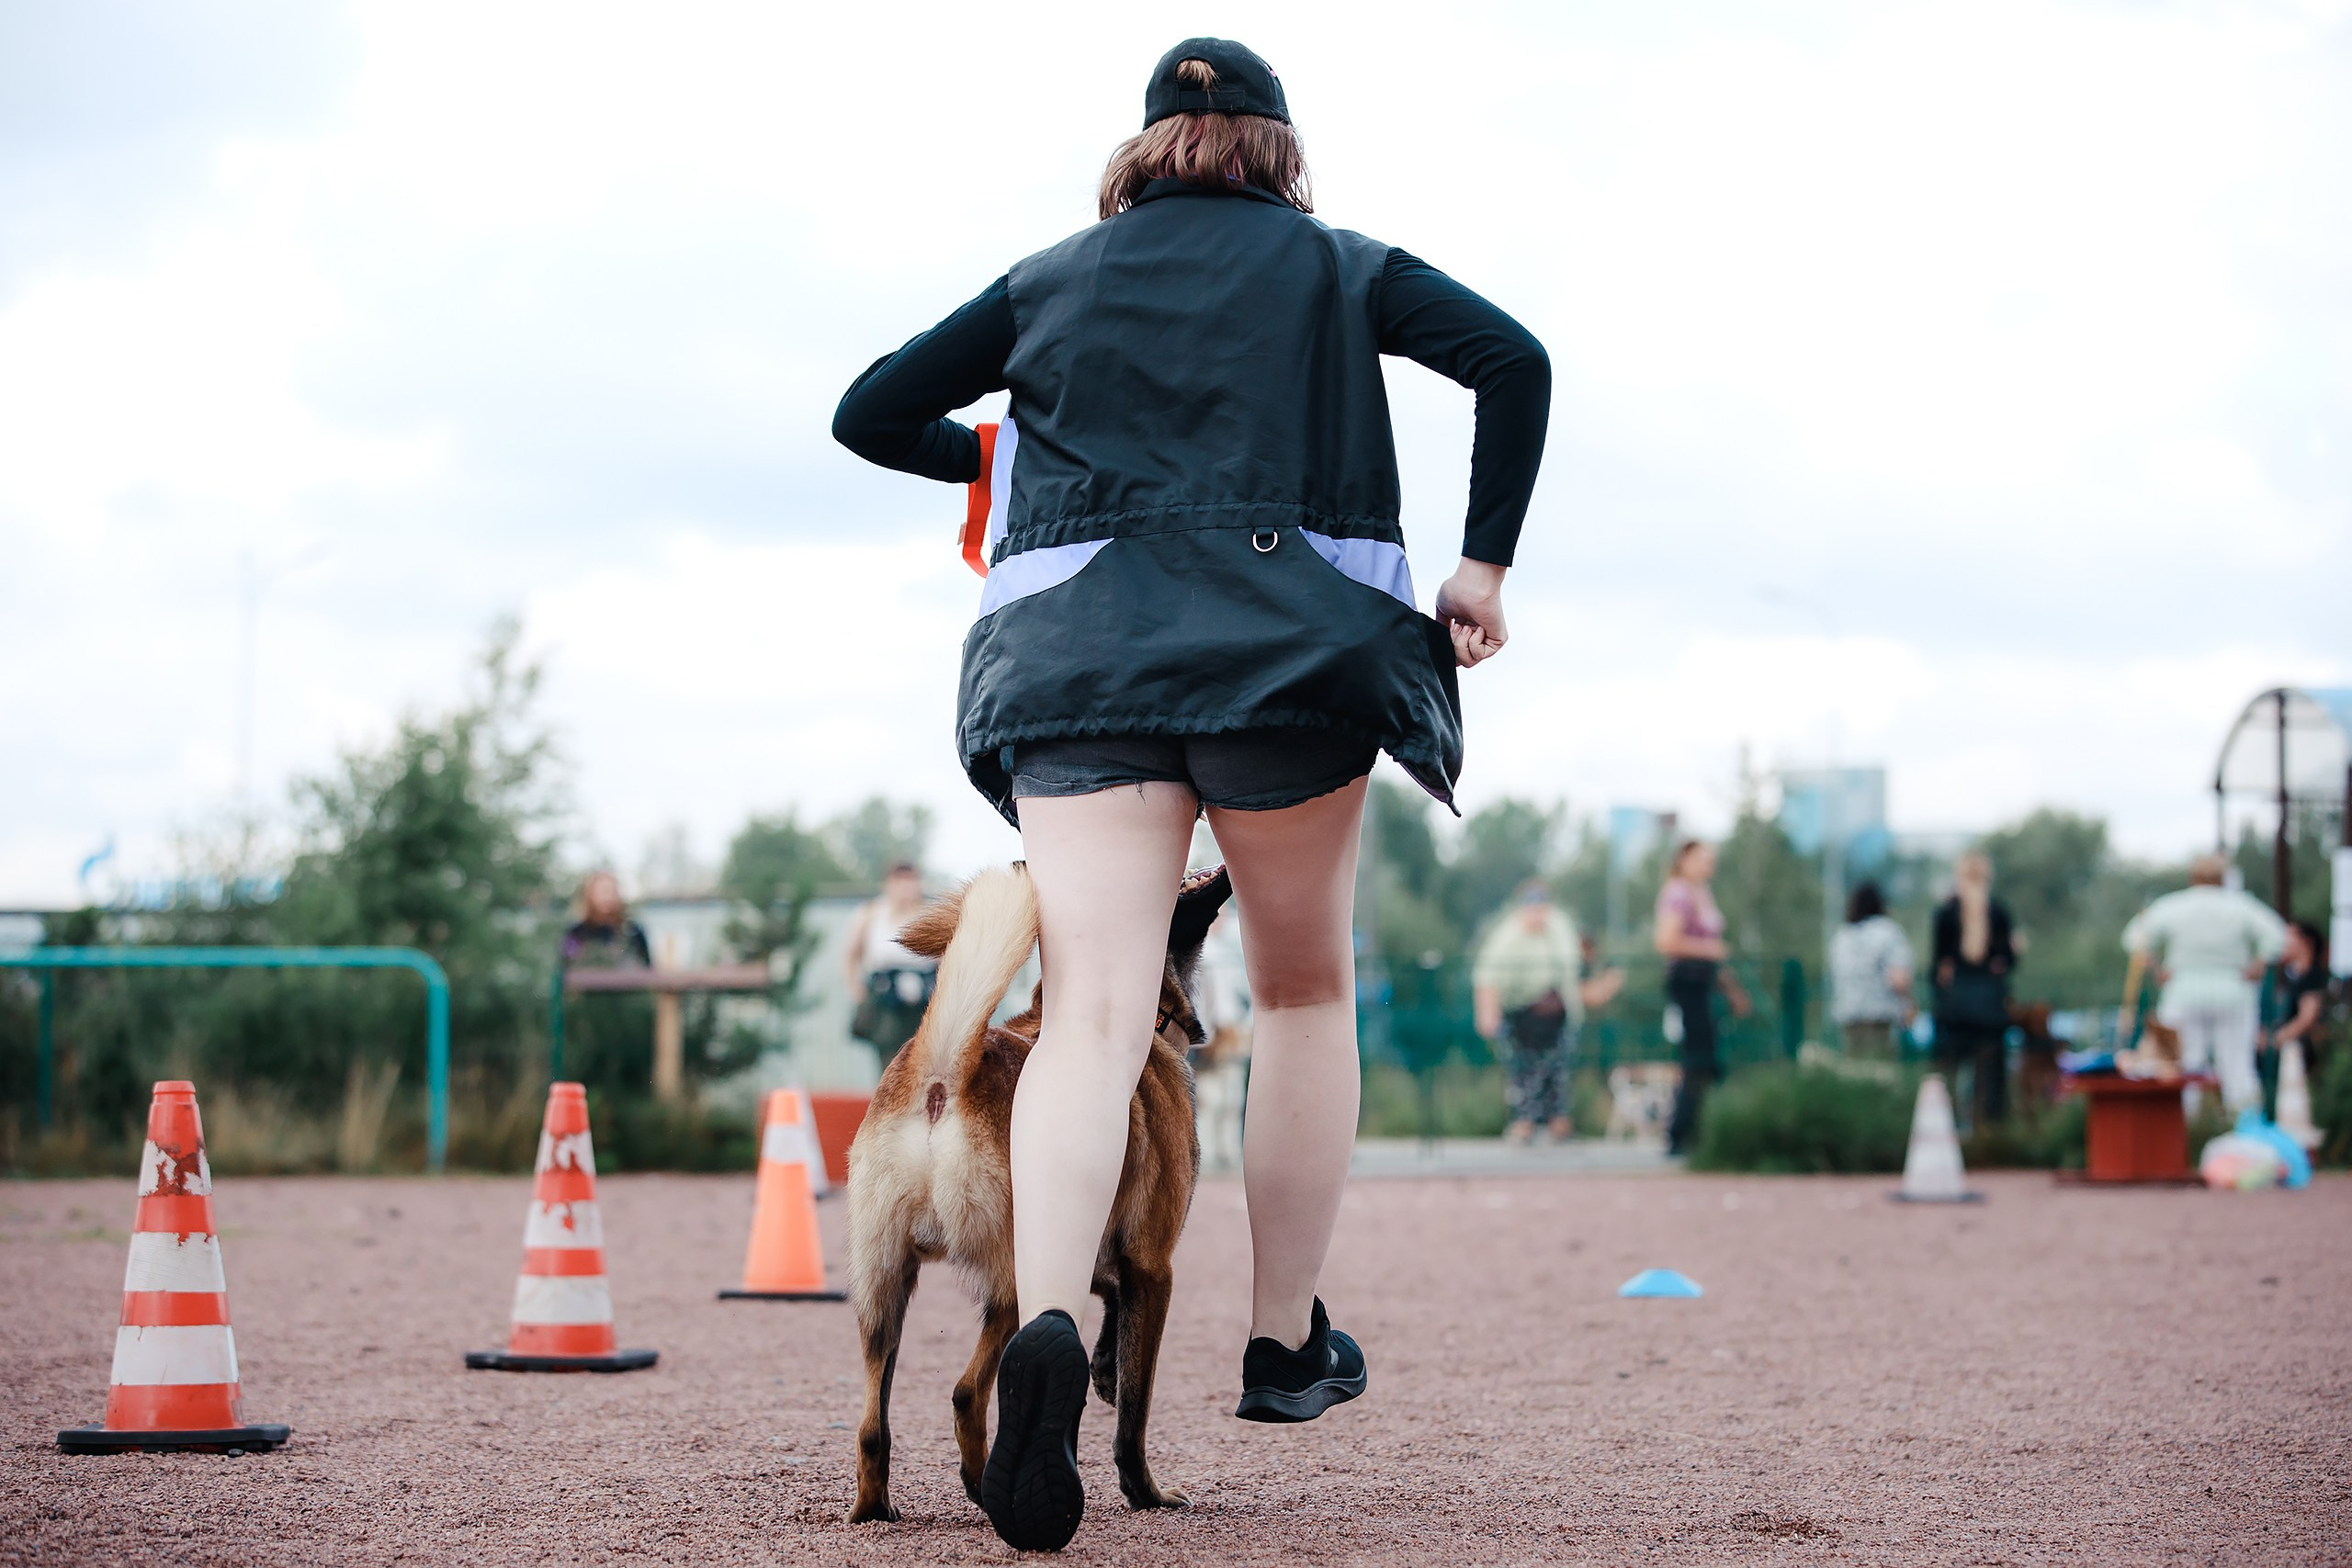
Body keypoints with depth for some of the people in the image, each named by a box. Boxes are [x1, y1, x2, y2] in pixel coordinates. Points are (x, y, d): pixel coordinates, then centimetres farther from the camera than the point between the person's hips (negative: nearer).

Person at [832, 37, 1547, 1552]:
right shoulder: (1339, 268, 15)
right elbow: (1514, 361, 0)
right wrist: (1484, 564, 4)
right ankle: (1286, 1343, 21)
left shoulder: (1051, 280, 20)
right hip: (1290, 648, -1)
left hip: (1073, 650, 1)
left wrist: (996, 457, 39)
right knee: (1306, 993, 18)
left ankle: (1049, 1326, -35)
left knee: (1094, 1016, -11)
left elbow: (870, 416, 21)